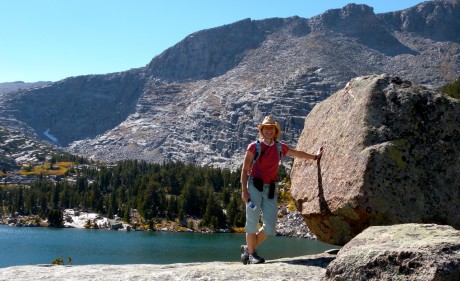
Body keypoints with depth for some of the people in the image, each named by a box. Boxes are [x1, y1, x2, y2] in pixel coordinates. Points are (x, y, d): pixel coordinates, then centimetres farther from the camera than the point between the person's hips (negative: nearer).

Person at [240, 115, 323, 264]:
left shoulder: (279, 147, 11)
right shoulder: (254, 146, -1)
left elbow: (297, 153, 28)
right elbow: (245, 170, -2)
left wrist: (315, 156, 37)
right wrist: (244, 190, -10)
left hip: (270, 189, 4)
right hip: (255, 187, -4)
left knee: (270, 224, -1)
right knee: (252, 221, -3)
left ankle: (248, 248, 17)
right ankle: (251, 254, 10)